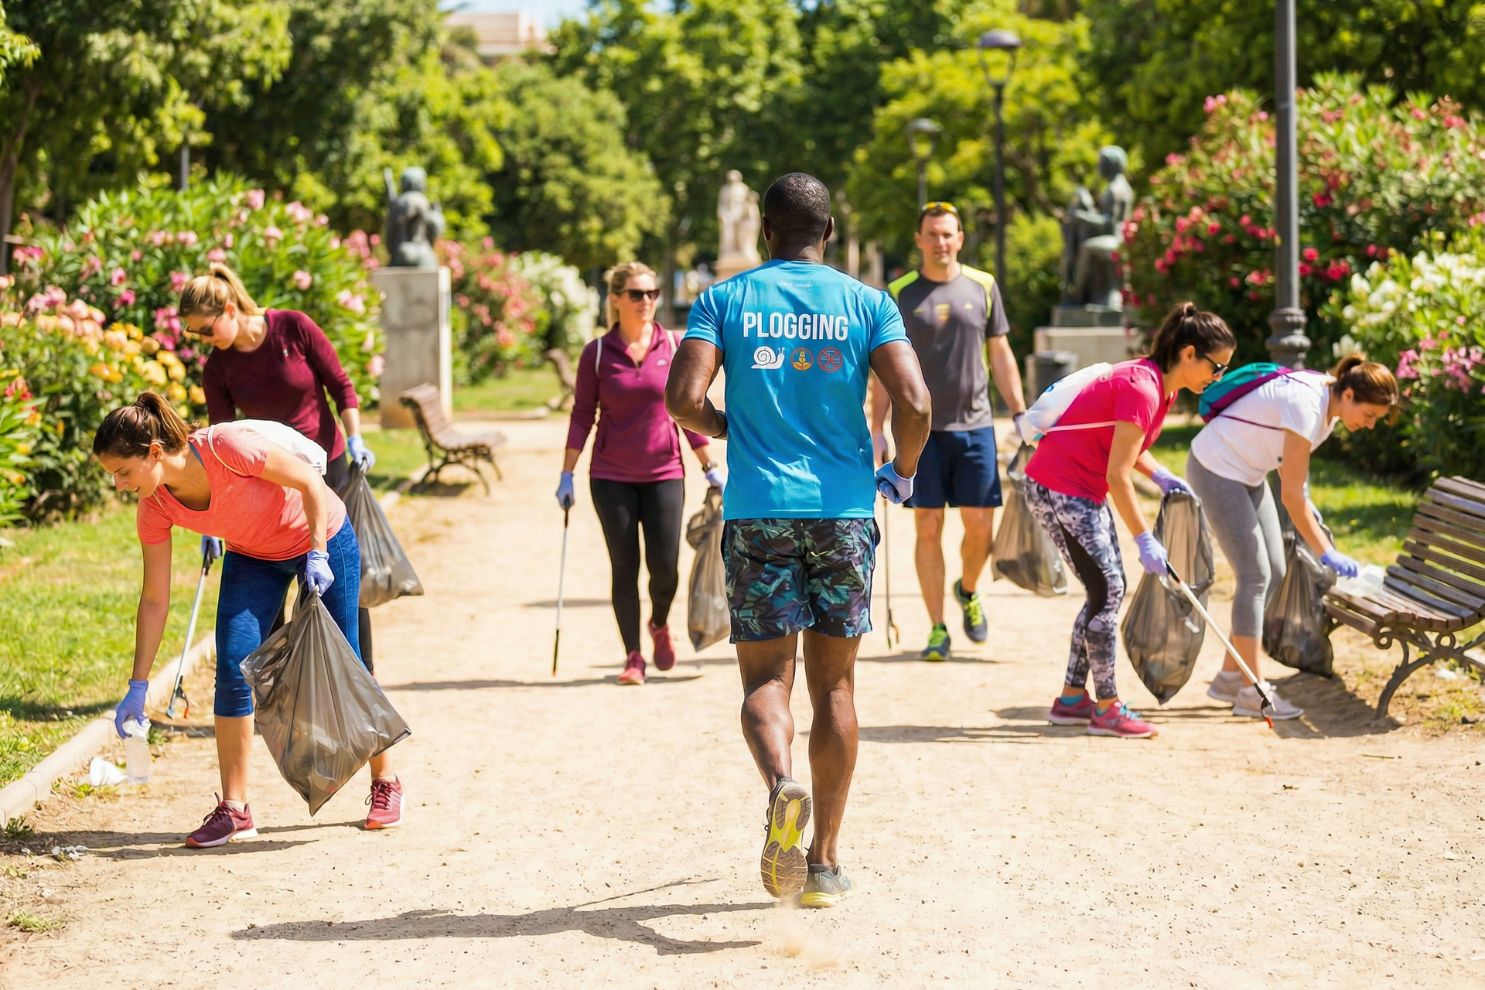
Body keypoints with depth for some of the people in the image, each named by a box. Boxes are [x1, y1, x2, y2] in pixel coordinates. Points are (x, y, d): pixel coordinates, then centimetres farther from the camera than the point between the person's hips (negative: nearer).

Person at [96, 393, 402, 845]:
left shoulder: (226, 446, -36)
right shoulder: (154, 509, -19)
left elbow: (310, 482, -23)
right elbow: (155, 599, -12)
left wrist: (318, 554, -28)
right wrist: (138, 686, -12)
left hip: (323, 537, -4)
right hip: (252, 557, 4)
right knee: (232, 668, -11)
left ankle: (386, 782, 21)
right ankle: (234, 809, -4)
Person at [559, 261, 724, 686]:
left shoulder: (673, 347, 1)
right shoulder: (597, 353, -1)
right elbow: (582, 415, 2)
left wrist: (710, 467, 8)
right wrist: (566, 475, 0)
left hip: (664, 472, 1)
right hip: (611, 477, -1)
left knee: (664, 566, -3)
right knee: (624, 567, 1)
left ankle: (660, 626, 29)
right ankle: (633, 657, 11)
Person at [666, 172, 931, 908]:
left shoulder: (725, 301, 3)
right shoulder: (867, 305, 3)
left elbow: (683, 398, -10)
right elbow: (913, 402, -10)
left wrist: (728, 428, 12)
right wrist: (902, 475, 8)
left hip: (758, 511, -1)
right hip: (843, 509, 1)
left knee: (766, 678, 3)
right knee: (833, 685, 10)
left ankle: (781, 785, -30)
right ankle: (824, 863, 12)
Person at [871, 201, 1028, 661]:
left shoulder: (983, 287, 7)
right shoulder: (898, 294, 2)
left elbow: (1001, 356, 11)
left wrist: (1021, 416, 6)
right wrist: (877, 430, -2)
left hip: (974, 425, 1)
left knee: (980, 527, 0)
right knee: (928, 528, -1)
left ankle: (967, 592, 31)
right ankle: (937, 629, 7)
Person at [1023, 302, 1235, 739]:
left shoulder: (1160, 384, 6)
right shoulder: (1142, 388, -24)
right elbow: (1118, 475, -25)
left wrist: (1161, 476, 1)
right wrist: (1145, 540, -21)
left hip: (1085, 492, 10)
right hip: (1058, 489, -10)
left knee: (1108, 591, 11)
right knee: (1107, 591, -8)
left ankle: (1071, 699, 18)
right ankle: (1107, 709, -1)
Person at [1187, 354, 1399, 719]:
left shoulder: (1331, 404, -2)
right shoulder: (1307, 405, -29)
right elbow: (1290, 494, -27)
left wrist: (1305, 504, -2)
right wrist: (1325, 551, -24)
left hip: (1246, 474, 9)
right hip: (1215, 469, -9)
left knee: (1273, 573, 7)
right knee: (1255, 575, -11)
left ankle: (1229, 676, 16)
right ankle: (1251, 692, -6)